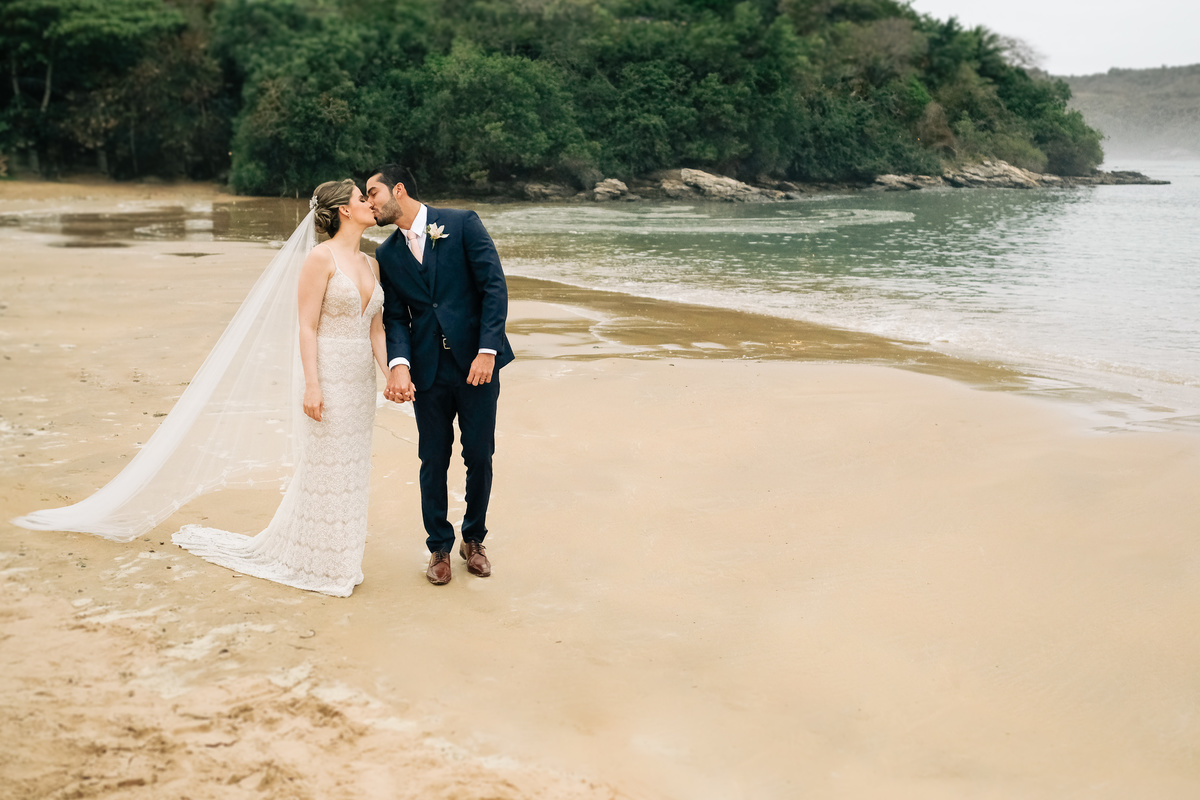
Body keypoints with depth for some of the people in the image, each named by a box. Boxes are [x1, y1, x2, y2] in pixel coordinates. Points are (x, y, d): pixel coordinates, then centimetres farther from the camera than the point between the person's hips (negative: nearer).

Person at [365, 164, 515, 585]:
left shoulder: (462, 223, -3)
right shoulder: (387, 254, 9)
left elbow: (494, 286, -8)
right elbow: (395, 317, 5)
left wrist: (487, 350, -17)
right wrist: (399, 365, -15)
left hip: (477, 363, -3)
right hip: (428, 370, 3)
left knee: (479, 458, 6)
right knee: (433, 462, 8)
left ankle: (473, 540, 27)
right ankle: (439, 547, 25)